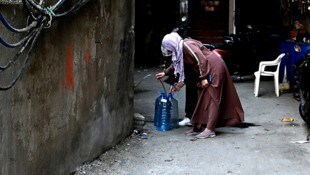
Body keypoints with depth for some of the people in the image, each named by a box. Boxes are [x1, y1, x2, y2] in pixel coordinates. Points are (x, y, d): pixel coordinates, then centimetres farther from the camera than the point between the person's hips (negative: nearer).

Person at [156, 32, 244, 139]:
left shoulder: (187, 45, -19)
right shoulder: (180, 49, 10)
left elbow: (202, 60, -23)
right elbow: (176, 64, 28)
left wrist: (203, 78, -19)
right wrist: (165, 73, 31)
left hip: (214, 68, -10)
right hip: (208, 70, 10)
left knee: (212, 99, -9)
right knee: (203, 99, 11)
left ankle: (210, 130, -10)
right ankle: (199, 127, 15)